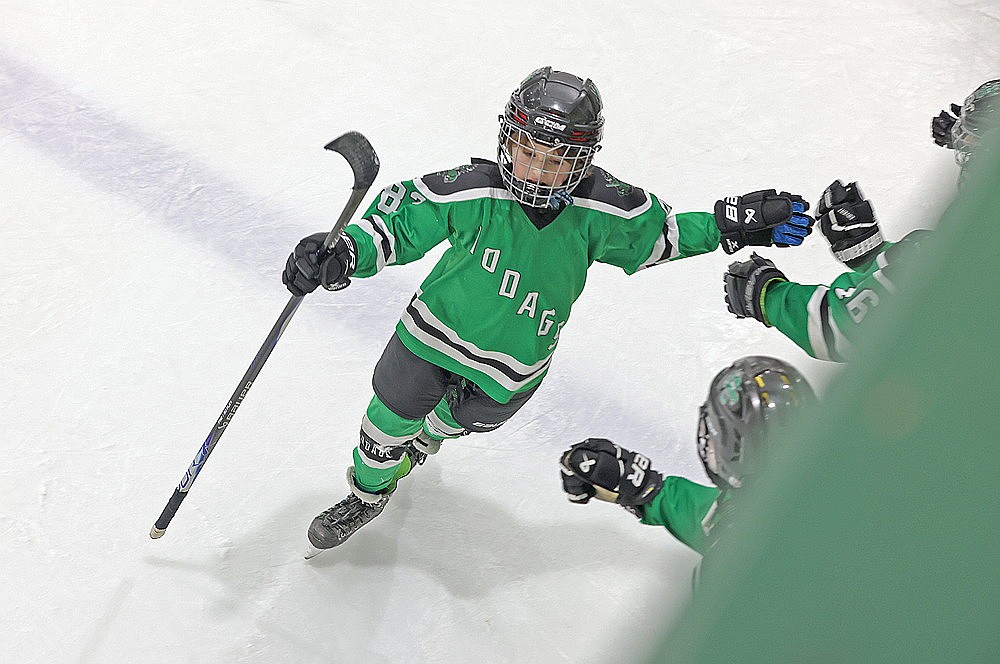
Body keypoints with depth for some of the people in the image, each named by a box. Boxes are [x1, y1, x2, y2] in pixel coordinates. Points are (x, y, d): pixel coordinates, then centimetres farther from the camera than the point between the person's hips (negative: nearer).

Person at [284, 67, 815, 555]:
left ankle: (426, 435, 68)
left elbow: (655, 233, -5)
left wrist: (731, 225, -13)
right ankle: (367, 494, 48)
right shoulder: (470, 193, -30)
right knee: (390, 416, 14)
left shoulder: (600, 210, -24)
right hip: (438, 331, -2)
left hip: (517, 364, 2)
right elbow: (397, 219, -17)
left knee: (460, 419, 28)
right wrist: (343, 256, -32)